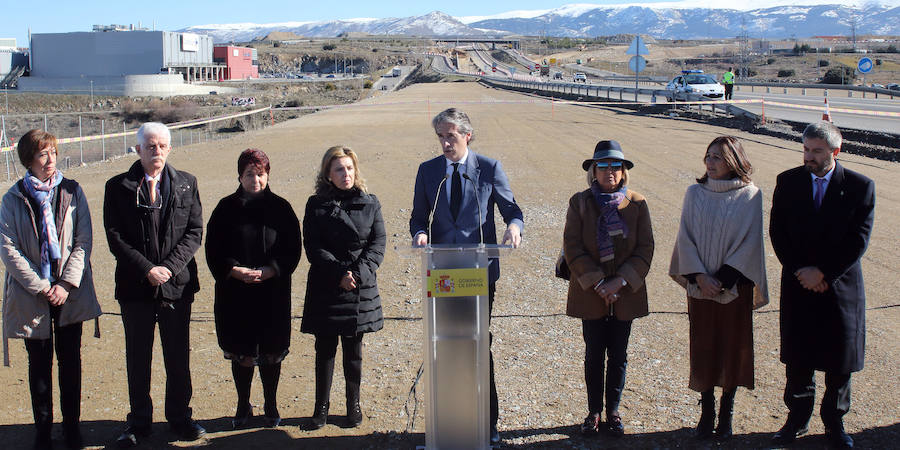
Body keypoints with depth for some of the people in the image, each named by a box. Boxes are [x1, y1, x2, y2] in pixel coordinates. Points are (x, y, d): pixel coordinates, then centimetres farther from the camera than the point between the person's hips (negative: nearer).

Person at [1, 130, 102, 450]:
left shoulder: (72, 191, 1)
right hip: (32, 295, -1)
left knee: (71, 361, 8)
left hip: (70, 292, 1)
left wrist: (67, 285, -10)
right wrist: (40, 287, -12)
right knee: (39, 364, 8)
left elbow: (83, 240, -1)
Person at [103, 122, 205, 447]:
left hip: (177, 284, 1)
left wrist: (169, 267, -12)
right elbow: (115, 237, -4)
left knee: (179, 356, 9)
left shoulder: (186, 184, 5)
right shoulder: (118, 187, 0)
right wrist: (147, 270, -14)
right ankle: (139, 421, 23)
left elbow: (195, 231, 1)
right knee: (138, 359, 9)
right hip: (135, 286, -1)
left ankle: (179, 417, 25)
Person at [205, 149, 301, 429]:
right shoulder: (226, 208, 3)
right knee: (240, 353, 6)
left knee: (271, 352, 6)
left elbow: (292, 251, 0)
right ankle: (243, 406, 22)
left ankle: (271, 405, 22)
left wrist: (267, 271, -14)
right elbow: (214, 251, 2)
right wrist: (236, 271, -14)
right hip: (235, 295, 0)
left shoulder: (280, 208, 2)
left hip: (273, 293, 0)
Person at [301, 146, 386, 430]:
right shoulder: (316, 205, 1)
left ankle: (353, 404, 22)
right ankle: (322, 406, 17)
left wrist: (358, 273, -14)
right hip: (325, 288, -1)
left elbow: (378, 243, -1)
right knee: (325, 349, 5)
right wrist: (339, 273, -15)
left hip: (361, 289, 1)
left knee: (354, 350, 9)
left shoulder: (369, 203, 4)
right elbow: (313, 246, -5)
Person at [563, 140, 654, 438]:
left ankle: (613, 412, 22)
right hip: (590, 292, -1)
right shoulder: (580, 203, -2)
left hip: (625, 293, 1)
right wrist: (597, 282, -14)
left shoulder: (637, 204, 1)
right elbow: (572, 247, -6)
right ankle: (594, 413, 20)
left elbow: (645, 248, -2)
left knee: (618, 356, 9)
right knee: (594, 355, 7)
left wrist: (621, 281, -13)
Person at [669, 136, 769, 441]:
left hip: (735, 286, -2)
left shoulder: (750, 196, -5)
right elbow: (685, 237, -1)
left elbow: (750, 242, -8)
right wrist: (700, 276, -12)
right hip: (700, 286, 2)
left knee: (732, 348, 5)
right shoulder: (695, 193, 1)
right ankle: (706, 413, 19)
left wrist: (723, 279, -13)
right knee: (703, 348, 6)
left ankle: (726, 413, 19)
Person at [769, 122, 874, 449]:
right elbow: (778, 233, -1)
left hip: (841, 285, -1)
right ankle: (797, 419, 24)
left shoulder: (860, 186, -6)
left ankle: (834, 423, 25)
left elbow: (858, 240, -9)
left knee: (840, 363, 9)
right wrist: (800, 272, -10)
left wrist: (823, 272, -14)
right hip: (798, 286, 1)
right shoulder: (788, 182, -1)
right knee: (797, 360, 8)